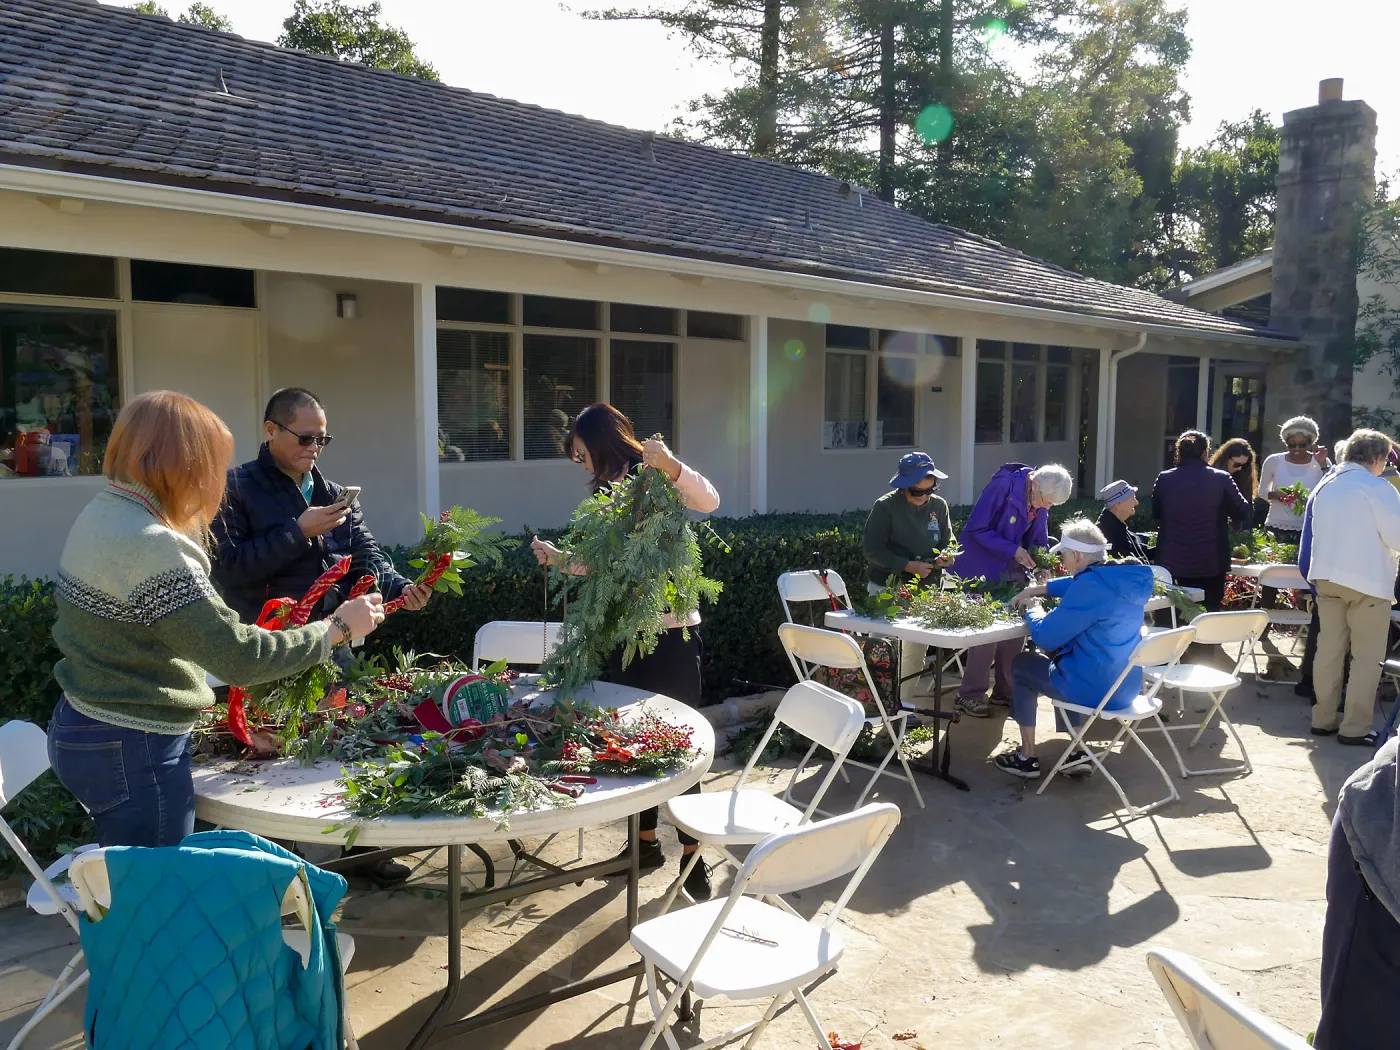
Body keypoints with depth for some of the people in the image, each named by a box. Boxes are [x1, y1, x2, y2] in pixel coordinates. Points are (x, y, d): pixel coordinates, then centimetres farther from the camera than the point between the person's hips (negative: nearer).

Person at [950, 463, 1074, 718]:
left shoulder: (1040, 500, -2)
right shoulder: (1003, 485, -24)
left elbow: (1039, 538, 10)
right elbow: (976, 529, -24)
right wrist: (1013, 550, -27)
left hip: (1013, 571, 7)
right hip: (983, 569, -7)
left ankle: (1005, 690, 21)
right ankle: (970, 696, 5)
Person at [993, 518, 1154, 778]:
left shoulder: (1090, 586, -24)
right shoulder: (1123, 578, 3)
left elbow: (1045, 637, -19)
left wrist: (1033, 610, 0)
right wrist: (1036, 590, 21)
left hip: (1096, 689, -8)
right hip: (1126, 687, 9)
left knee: (1021, 665, 15)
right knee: (1059, 658, 35)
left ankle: (1027, 758, 21)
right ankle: (1077, 753, 29)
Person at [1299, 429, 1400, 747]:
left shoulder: (1324, 486, 10)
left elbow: (1309, 536, 14)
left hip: (1327, 577, 6)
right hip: (1367, 580, -6)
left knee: (1329, 650, 11)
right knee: (1367, 656, 1)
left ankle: (1323, 719, 16)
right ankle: (1355, 728, 1)